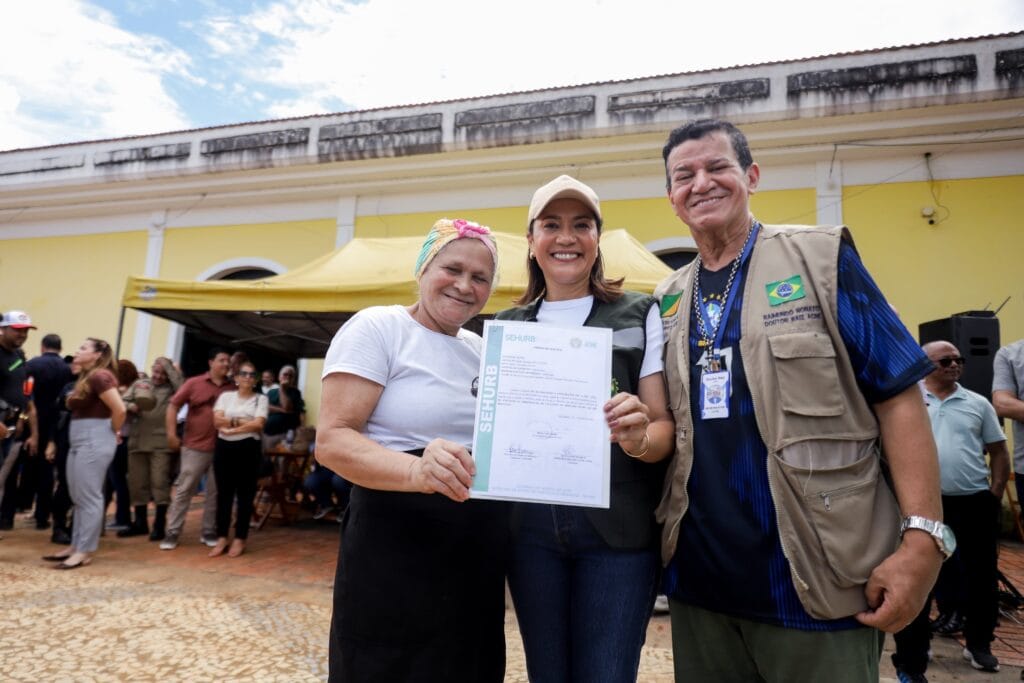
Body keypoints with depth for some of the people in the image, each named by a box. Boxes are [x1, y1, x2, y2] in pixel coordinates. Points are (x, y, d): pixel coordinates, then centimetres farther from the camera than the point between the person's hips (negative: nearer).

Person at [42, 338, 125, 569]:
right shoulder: (85, 377, 16)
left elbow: (119, 409, -21)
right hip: (79, 441, 10)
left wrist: (114, 432, -7)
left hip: (94, 440, -10)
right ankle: (76, 545, 22)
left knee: (88, 497, -5)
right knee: (79, 497, 14)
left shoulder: (100, 376, -15)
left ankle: (85, 551, 2)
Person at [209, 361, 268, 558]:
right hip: (224, 447, 2)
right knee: (224, 492, 5)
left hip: (248, 449, -2)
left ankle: (240, 539, 10)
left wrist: (231, 428, -10)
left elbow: (258, 425, -9)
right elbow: (217, 421, -2)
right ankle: (222, 538, 14)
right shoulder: (225, 396, 11)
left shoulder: (261, 399, 4)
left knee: (245, 494, 2)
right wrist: (241, 421, -11)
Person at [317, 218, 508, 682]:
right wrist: (416, 471, -35)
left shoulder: (483, 349, 11)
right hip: (397, 547, -6)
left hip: (479, 553, 7)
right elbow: (332, 441, -18)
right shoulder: (377, 327, -8)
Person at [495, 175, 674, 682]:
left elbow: (664, 424, -2)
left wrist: (640, 439, -23)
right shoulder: (506, 326, 8)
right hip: (530, 529, 3)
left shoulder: (640, 315, 0)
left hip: (618, 527, -2)